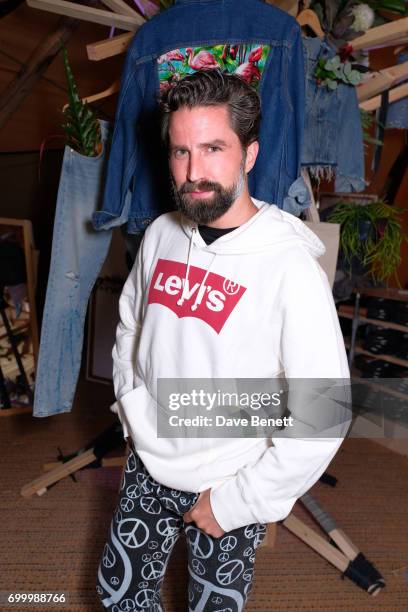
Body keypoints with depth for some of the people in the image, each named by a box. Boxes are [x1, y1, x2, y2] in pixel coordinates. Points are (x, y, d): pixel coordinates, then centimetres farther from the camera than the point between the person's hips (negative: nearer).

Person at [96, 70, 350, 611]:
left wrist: (239, 502, -16)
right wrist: (132, 407, 4)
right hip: (148, 465, 5)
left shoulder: (291, 268, -24)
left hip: (227, 487, -4)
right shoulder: (161, 234, -5)